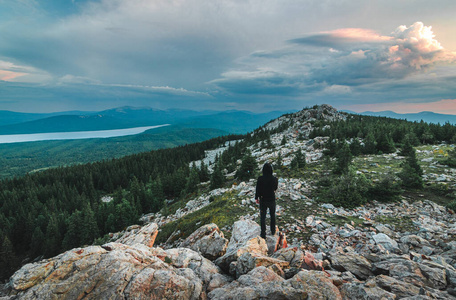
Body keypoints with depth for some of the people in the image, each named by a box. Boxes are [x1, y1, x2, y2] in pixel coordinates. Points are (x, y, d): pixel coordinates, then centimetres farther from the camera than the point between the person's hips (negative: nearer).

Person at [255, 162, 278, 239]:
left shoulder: (260, 179, -20)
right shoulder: (274, 179, -16)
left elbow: (257, 189, -9)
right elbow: (275, 188, 1)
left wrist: (256, 198, 5)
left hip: (263, 200, -1)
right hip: (272, 200, 2)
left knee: (263, 217, 12)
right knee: (272, 216, 22)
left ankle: (263, 234, 16)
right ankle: (273, 231, 37)